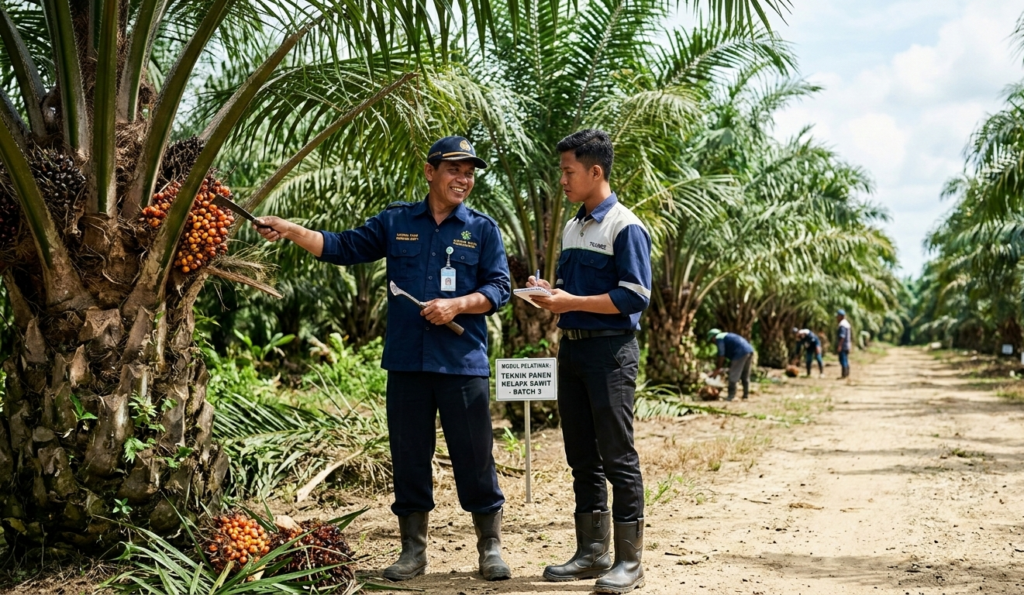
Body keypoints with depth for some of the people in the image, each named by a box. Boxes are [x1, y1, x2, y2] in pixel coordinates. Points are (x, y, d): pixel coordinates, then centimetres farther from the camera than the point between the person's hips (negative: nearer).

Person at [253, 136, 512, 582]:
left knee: (476, 461, 1)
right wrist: (290, 231, -3)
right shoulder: (395, 222, 10)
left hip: (464, 365, -2)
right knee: (409, 460, 7)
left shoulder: (482, 229, 6)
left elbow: (499, 288, 1)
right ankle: (413, 550, 19)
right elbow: (342, 247, 8)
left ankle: (490, 548, 14)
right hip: (406, 362, 2)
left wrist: (456, 305, -14)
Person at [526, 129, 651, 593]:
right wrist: (548, 292, 4)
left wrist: (571, 303, -17)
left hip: (609, 350, -8)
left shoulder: (624, 227, -9)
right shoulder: (571, 228, 16)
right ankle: (592, 552, 20)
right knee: (581, 455, 11)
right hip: (572, 347, 8)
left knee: (617, 456, -4)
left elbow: (635, 297, -15)